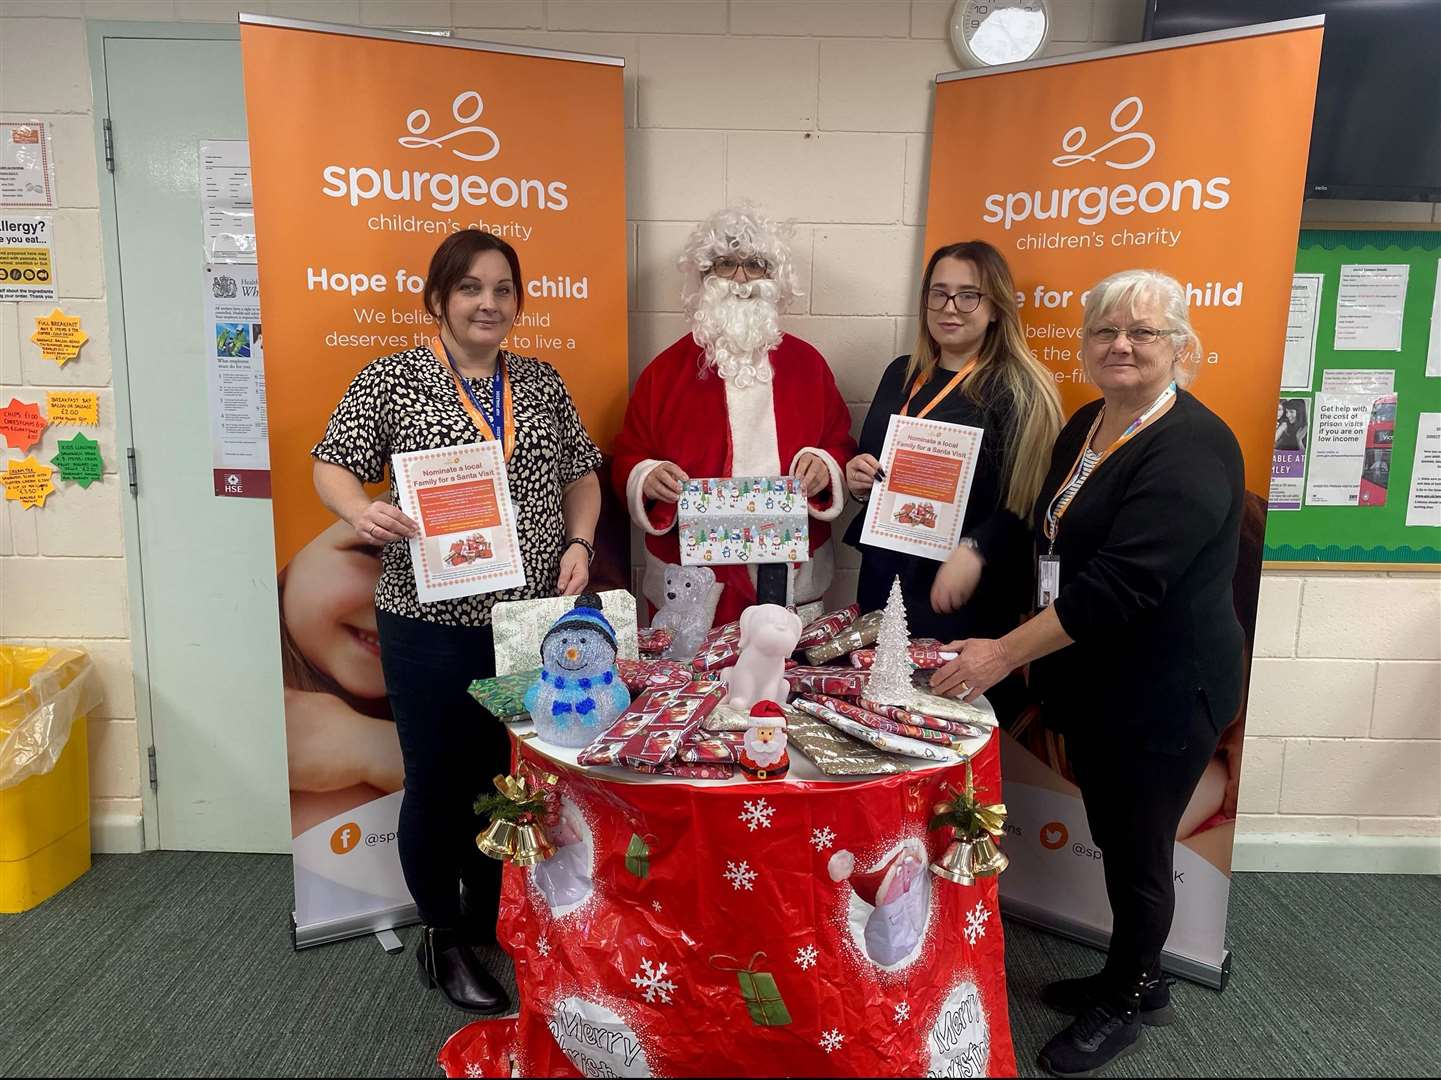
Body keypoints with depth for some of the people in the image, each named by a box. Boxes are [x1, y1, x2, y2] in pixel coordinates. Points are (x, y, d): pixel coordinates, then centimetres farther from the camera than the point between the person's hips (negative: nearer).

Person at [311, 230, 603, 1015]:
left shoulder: (542, 383, 8)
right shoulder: (392, 379, -2)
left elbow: (581, 474, 15)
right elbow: (332, 465, -1)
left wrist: (579, 544, -1)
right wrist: (362, 512, -22)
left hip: (533, 619, 4)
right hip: (431, 623, -3)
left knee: (514, 775, 14)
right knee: (438, 781, 8)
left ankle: (493, 923, 36)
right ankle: (443, 939, 29)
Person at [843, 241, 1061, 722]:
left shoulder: (1018, 390, -8)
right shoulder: (901, 374, 11)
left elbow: (1028, 502, -14)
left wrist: (976, 551, -26)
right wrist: (856, 477, 0)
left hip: (968, 593, -6)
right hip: (885, 578, 6)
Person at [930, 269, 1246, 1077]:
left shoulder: (1191, 449, -22)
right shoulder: (1087, 425, 6)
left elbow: (1120, 584, -30)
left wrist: (1006, 653, -29)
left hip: (1163, 695, -8)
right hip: (1092, 685, 8)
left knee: (1137, 851, 9)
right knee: (1114, 838, 20)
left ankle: (1128, 1000, 32)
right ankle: (1134, 980, 41)